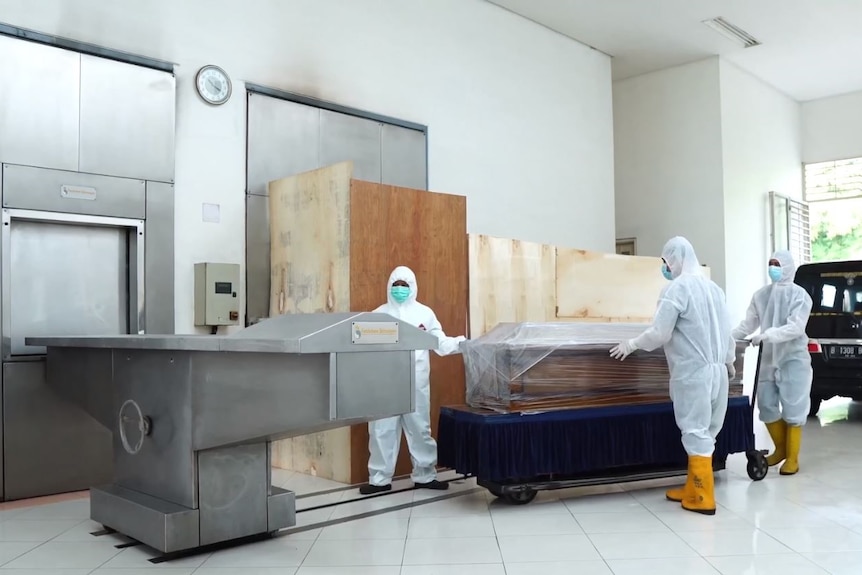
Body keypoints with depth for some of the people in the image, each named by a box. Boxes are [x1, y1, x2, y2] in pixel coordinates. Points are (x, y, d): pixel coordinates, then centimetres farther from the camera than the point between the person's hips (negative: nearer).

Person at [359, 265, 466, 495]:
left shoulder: (424, 313, 5)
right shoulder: (379, 314, 7)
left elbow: (440, 344, 3)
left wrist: (461, 344, -13)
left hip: (416, 382, 0)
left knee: (420, 429, 8)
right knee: (382, 430, 3)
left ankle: (425, 476, 20)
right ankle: (380, 478, 14)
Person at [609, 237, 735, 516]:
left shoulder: (677, 288, -12)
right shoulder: (713, 287, 12)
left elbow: (660, 334, -15)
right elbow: (727, 330, 18)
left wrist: (631, 344, 0)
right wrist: (729, 362, 31)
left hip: (693, 372, -8)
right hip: (717, 370, 8)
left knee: (696, 432, -2)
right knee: (705, 431, 11)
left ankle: (702, 498, 3)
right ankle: (693, 489, 21)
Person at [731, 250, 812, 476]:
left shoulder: (799, 295, -9)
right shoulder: (760, 295, 4)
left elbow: (796, 327, -20)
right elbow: (748, 324, 5)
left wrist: (767, 335, -32)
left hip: (793, 359, -5)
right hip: (768, 359, 5)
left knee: (792, 409, 0)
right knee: (766, 406, 10)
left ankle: (792, 458, 13)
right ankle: (780, 449, 31)